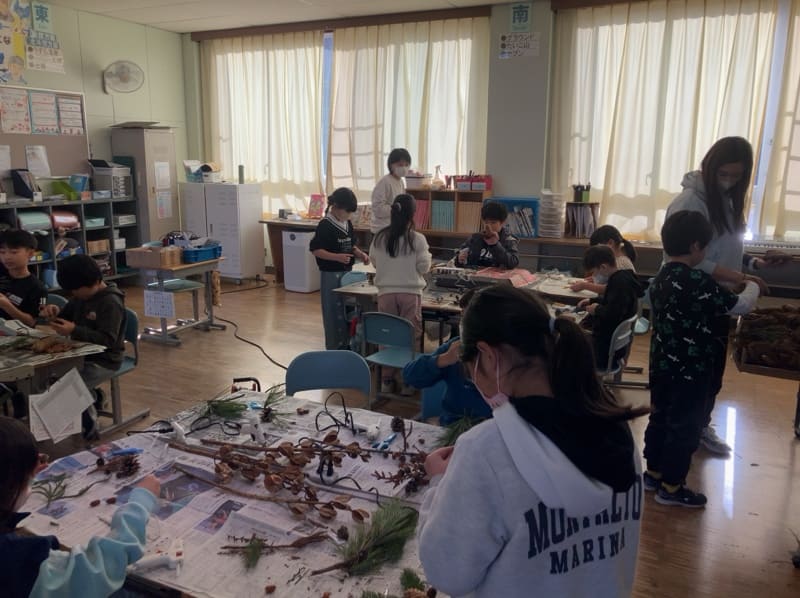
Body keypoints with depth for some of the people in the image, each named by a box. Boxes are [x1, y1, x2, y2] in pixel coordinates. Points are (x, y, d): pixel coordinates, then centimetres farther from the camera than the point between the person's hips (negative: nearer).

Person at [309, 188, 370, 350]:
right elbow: (315, 250, -15)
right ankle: (334, 347, 12)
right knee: (334, 312, 1)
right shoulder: (325, 226, -13)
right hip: (331, 274, -7)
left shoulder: (348, 224, 9)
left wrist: (360, 254, 0)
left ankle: (346, 344, 26)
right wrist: (337, 257, -25)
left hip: (347, 272, 7)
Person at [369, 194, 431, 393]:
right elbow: (424, 267, -5)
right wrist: (426, 255, 14)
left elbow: (374, 262, 8)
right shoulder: (418, 239, -11)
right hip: (410, 293, -2)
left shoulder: (380, 238, -3)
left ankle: (387, 380, 18)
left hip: (386, 292, 2)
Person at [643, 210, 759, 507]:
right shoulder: (698, 281, -22)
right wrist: (752, 287, 9)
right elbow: (741, 305, -12)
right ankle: (671, 487, 15)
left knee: (660, 419, 19)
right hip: (690, 369, -8)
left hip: (663, 365, 8)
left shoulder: (661, 278, 5)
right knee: (685, 427, 5)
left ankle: (654, 473, 32)